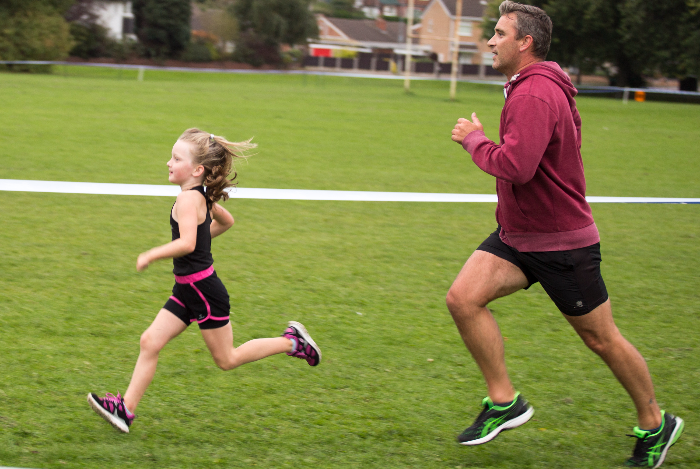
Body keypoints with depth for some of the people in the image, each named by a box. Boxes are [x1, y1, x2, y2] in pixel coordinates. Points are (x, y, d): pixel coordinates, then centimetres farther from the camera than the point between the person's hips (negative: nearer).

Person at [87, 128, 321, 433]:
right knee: (150, 342, 3)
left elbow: (186, 244, -35)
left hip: (203, 289, -9)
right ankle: (126, 408, 3)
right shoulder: (203, 196, 8)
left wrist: (150, 256, -25)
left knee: (226, 359, 4)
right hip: (187, 290, 9)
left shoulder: (188, 198, -21)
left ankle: (291, 342, 14)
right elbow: (226, 221, 26)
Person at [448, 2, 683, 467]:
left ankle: (655, 425, 22)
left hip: (561, 244, -9)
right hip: (516, 233, 9)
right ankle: (504, 402, 2)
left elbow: (516, 168, -33)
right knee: (463, 298, -8)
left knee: (601, 338, 4)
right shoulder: (541, 88, 11)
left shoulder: (534, 96, -23)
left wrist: (474, 139, -18)